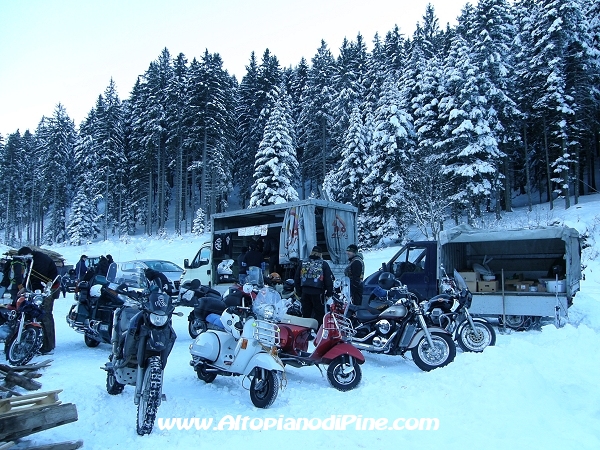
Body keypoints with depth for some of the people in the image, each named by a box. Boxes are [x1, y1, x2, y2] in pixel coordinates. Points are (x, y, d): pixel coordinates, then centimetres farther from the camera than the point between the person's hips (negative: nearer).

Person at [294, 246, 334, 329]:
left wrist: (299, 292, 18)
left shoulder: (302, 263, 11)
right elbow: (329, 280, -3)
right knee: (319, 314, 4)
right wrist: (329, 293, 4)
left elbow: (296, 279, 14)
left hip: (305, 292, 4)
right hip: (318, 293, -4)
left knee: (306, 314, 12)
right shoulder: (324, 264, 0)